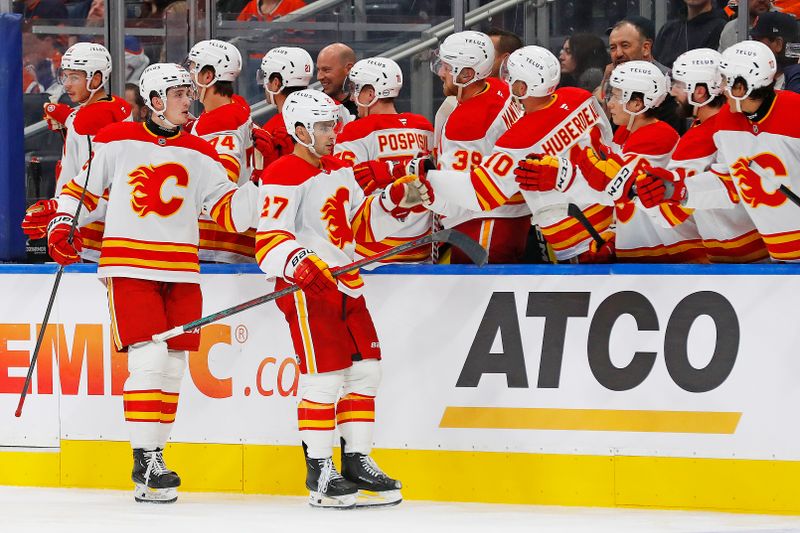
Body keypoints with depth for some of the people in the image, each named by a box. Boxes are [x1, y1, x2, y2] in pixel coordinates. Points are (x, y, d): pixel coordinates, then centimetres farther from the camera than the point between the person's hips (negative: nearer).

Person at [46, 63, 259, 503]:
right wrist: (61, 226, -1)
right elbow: (81, 187, 12)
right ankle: (145, 464, -12)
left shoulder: (199, 154, 10)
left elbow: (229, 212, 5)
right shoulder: (117, 141, 2)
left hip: (181, 270, 4)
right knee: (149, 359, -15)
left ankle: (152, 455, 13)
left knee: (172, 366, 3)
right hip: (129, 264, -4)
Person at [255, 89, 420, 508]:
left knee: (364, 370, 7)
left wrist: (396, 201, 7)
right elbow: (269, 241, -20)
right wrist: (298, 263, -37)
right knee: (324, 375, -11)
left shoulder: (340, 170, 16)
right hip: (307, 287, -9)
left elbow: (361, 227, 22)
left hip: (347, 285, 9)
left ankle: (357, 462, 16)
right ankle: (319, 472, -4)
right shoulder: (283, 178, -12)